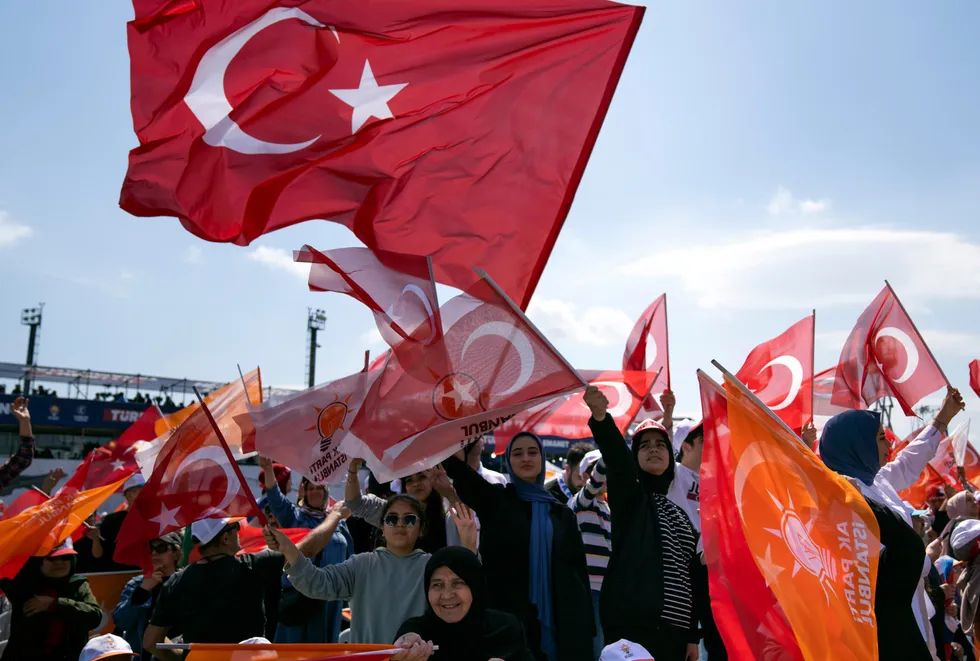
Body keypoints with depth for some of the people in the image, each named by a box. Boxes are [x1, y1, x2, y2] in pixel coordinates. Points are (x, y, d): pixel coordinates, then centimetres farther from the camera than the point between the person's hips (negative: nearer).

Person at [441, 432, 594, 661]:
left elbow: (578, 573, 8)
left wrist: (583, 629, 0)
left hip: (555, 624, 2)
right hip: (506, 622, -2)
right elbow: (458, 466, -13)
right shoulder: (495, 500, 5)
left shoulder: (562, 513, 12)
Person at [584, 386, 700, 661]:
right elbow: (616, 456, -18)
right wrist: (600, 417, -38)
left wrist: (693, 636, 12)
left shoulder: (680, 515, 20)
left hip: (673, 628, 6)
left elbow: (691, 577, 18)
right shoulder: (628, 496, 4)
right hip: (633, 622, -6)